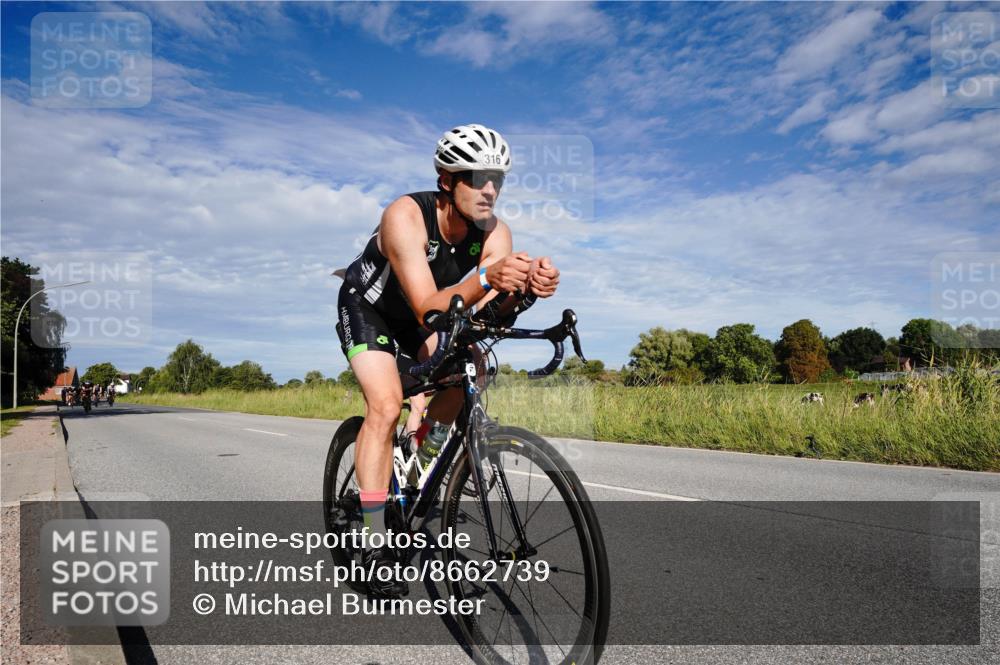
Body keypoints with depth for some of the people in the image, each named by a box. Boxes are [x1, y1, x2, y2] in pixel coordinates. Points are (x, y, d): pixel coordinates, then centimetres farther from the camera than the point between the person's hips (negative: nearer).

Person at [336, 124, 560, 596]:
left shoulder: (494, 232, -20)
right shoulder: (406, 215, -34)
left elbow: (488, 313, -32)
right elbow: (428, 309, -42)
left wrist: (525, 289, -52)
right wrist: (486, 279, -57)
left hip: (421, 319, 5)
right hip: (367, 309, -5)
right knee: (386, 406, -23)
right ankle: (376, 543, -15)